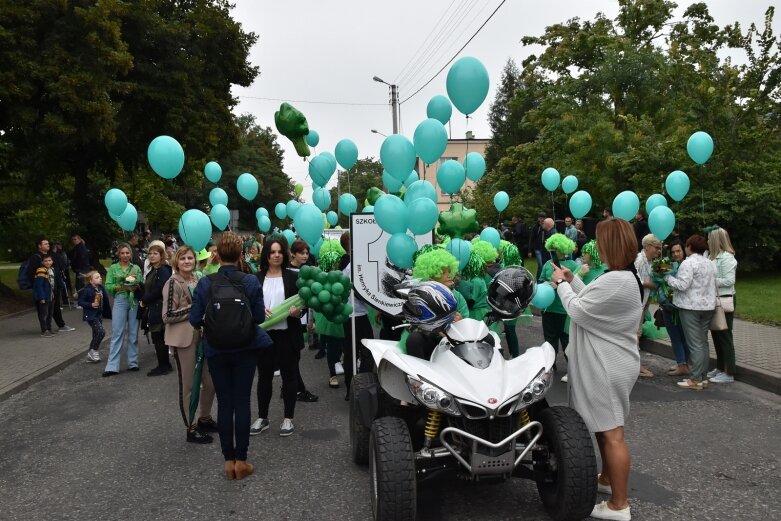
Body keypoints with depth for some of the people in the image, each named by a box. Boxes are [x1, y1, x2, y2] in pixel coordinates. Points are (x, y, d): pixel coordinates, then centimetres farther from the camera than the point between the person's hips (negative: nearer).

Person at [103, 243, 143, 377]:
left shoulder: (136, 268, 11)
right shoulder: (113, 268, 6)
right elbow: (108, 286, -2)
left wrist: (136, 286, -14)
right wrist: (122, 287, -14)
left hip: (135, 301, 2)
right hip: (120, 301, -2)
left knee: (133, 334, 6)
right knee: (117, 334, -4)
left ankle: (133, 363, 15)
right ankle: (112, 366, -3)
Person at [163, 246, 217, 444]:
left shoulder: (198, 280, 11)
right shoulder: (172, 283, -10)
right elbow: (168, 316, -15)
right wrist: (194, 308, -17)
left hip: (202, 336, 7)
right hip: (183, 338, -7)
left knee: (211, 381, 12)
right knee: (188, 385, 3)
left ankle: (205, 419, 32)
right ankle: (191, 429, 15)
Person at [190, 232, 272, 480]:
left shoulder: (204, 284, -9)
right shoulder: (251, 282, -11)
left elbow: (195, 320, -6)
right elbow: (259, 317, -7)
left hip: (216, 351, 1)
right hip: (245, 349, -1)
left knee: (224, 403, 10)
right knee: (242, 402, 7)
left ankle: (228, 459, 17)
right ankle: (241, 459, 13)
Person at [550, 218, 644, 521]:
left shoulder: (614, 281, -26)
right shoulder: (628, 277, 10)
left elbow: (578, 312, -18)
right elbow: (591, 304, 15)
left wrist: (562, 284, -4)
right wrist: (572, 281, 11)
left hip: (608, 368, -11)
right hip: (608, 364, 11)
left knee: (611, 434, -2)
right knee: (602, 426, 24)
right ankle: (607, 479, 40)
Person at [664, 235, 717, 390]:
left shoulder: (688, 263, -13)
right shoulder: (710, 263, 13)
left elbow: (682, 284, -20)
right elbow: (712, 285, 14)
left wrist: (667, 277, -6)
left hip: (691, 307, -8)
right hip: (708, 306, 8)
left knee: (695, 344, -7)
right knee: (703, 342, 12)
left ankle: (696, 380, -5)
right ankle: (702, 377, 17)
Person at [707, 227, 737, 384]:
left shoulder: (726, 257, -15)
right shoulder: (715, 257, 10)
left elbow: (729, 280, -20)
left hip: (724, 301, -9)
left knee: (724, 336, -2)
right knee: (716, 335, 15)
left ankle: (729, 373, 6)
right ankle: (720, 368, 26)